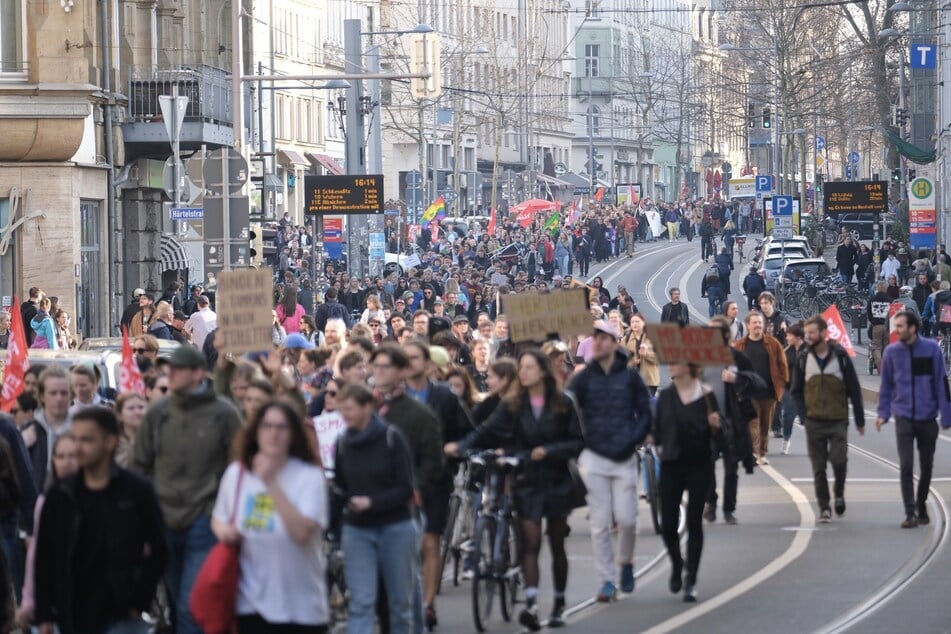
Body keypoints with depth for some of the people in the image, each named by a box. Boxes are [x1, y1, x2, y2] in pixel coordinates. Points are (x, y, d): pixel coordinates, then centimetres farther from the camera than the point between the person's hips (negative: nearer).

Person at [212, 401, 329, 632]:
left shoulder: (310, 476, -12)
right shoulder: (236, 473, 3)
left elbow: (302, 531, -25)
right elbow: (218, 519, 19)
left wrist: (272, 483, -28)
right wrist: (223, 530, -6)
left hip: (301, 605, -3)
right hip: (253, 600, 3)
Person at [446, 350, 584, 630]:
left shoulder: (563, 404, -3)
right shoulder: (513, 406, 0)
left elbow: (577, 442, -3)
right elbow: (488, 431, -9)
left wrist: (549, 451, -18)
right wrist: (461, 446, -25)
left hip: (556, 482, 0)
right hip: (527, 483, 0)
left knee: (557, 545, 11)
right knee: (531, 543, -11)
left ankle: (559, 604, 25)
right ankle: (531, 604, -23)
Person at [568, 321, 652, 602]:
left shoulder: (630, 376, 4)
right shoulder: (583, 378, 4)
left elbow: (645, 414, 6)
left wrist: (632, 441, -7)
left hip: (624, 457, 0)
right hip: (593, 457, 0)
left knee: (626, 519, -3)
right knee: (600, 523, -1)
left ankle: (626, 562, 25)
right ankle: (607, 580, 5)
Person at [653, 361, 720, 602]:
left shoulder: (705, 395, -5)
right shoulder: (665, 396, 5)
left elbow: (716, 434, -2)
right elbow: (658, 428, 15)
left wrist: (715, 425, -22)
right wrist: (660, 446, 3)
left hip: (699, 464, -3)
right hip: (672, 465, 3)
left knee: (694, 523, -2)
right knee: (668, 524, -1)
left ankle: (690, 581, 3)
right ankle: (677, 564, 28)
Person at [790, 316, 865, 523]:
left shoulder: (840, 357, -2)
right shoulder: (803, 359, 3)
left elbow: (854, 390, 2)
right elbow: (797, 391, 9)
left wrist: (859, 420, 1)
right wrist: (803, 416, -4)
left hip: (838, 421, -2)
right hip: (814, 422, 2)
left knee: (838, 460, -11)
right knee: (818, 467, 2)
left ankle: (839, 492, 16)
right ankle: (824, 507, 11)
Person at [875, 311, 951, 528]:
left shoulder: (932, 349, -5)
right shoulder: (892, 352, -1)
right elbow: (886, 385, 7)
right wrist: (883, 414, 2)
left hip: (927, 418, 0)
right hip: (904, 418, 0)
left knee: (926, 466, 11)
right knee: (906, 466, -9)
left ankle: (921, 505, 30)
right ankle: (910, 513, -6)